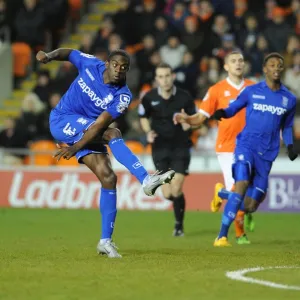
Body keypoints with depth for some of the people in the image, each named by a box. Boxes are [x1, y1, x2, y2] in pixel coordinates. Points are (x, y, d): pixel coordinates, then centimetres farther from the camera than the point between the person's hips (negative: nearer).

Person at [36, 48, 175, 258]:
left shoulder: (123, 96, -13)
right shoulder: (90, 65, -8)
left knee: (108, 177, -11)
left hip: (87, 133, 2)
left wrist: (76, 147, -28)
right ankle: (146, 179, -39)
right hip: (61, 121, -2)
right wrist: (49, 56, -9)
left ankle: (106, 240, -3)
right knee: (113, 134, -27)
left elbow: (100, 124, -21)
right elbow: (69, 53, 12)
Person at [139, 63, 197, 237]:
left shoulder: (185, 98, -9)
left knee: (176, 191, -11)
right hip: (160, 149, 2)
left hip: (181, 148, -2)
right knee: (167, 194, -2)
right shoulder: (149, 98, -4)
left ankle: (179, 225, 13)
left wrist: (187, 123, -20)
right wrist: (148, 132, -4)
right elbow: (144, 117, 15)